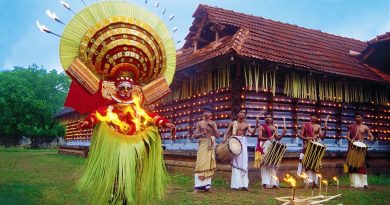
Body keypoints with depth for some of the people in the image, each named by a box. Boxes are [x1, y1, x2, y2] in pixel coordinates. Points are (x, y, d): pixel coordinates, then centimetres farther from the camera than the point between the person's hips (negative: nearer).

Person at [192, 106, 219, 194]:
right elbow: (194, 135, 1)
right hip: (203, 144, -3)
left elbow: (217, 135, 3)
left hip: (211, 145, 3)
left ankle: (207, 185, 10)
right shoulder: (199, 123, 4)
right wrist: (201, 134, -19)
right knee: (201, 164, -10)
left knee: (209, 165, 4)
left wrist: (213, 127, -11)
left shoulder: (213, 123, 10)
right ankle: (198, 186, -9)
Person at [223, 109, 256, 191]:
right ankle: (235, 185, 3)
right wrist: (225, 139, -12)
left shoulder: (246, 125, 6)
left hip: (243, 143, 1)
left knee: (244, 163, -3)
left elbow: (252, 133, -9)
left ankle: (244, 184, 0)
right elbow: (227, 133, 8)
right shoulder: (232, 123, 7)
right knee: (235, 163, 0)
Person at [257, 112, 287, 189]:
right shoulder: (261, 127, 2)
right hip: (264, 146, -5)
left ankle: (274, 183, 6)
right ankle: (265, 183, -8)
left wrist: (283, 134, -7)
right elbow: (259, 137, -10)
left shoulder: (274, 128, 16)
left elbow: (278, 138, 10)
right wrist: (268, 138, -24)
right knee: (265, 164, -8)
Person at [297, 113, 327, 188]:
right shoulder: (305, 125, 3)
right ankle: (307, 180, -5)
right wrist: (306, 138, -19)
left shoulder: (318, 126, 11)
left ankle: (314, 181, 5)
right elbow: (301, 136, -1)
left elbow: (322, 137, 5)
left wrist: (325, 130, -9)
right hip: (307, 146, -3)